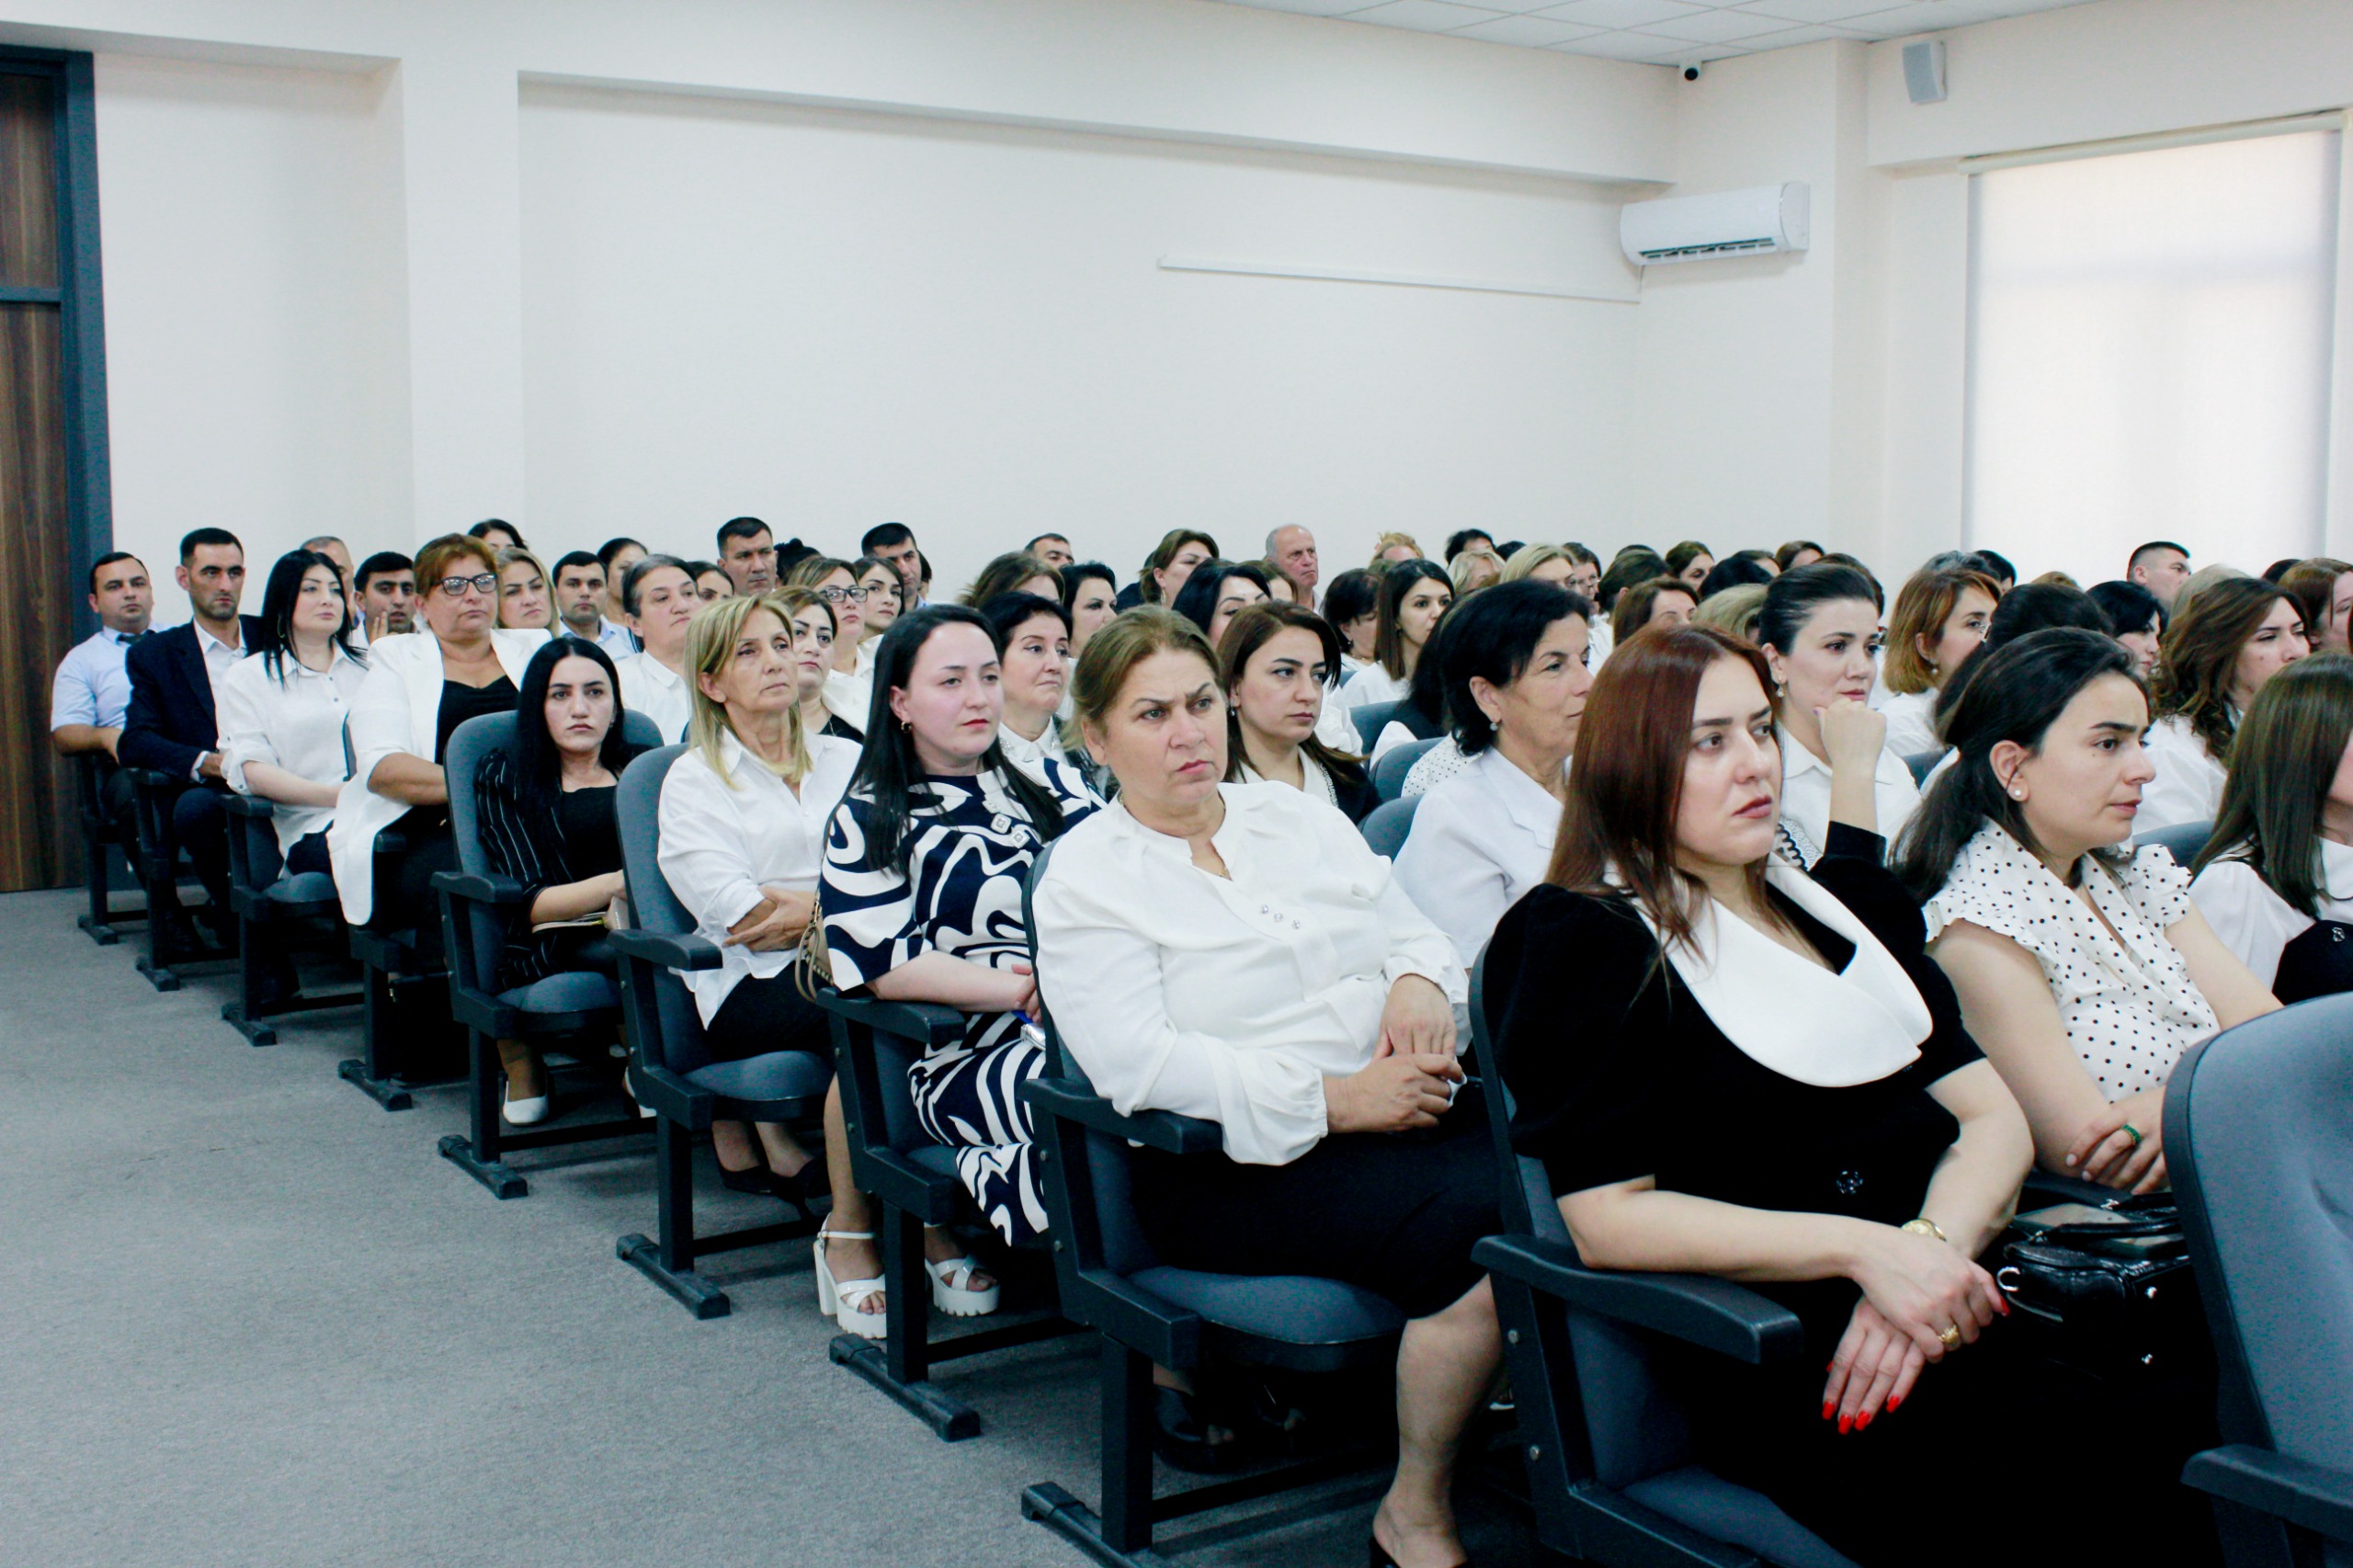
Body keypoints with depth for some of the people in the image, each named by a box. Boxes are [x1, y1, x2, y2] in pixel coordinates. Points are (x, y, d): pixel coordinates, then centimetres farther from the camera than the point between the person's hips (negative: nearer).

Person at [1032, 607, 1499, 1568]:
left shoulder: (1295, 814, 17)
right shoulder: (1085, 876, -2)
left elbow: (1413, 930, 19)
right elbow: (1138, 1063, -14)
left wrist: (1417, 977, -7)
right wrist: (1332, 1100, -20)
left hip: (1394, 1096, 6)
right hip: (1227, 1165, -6)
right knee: (1480, 1228, -29)